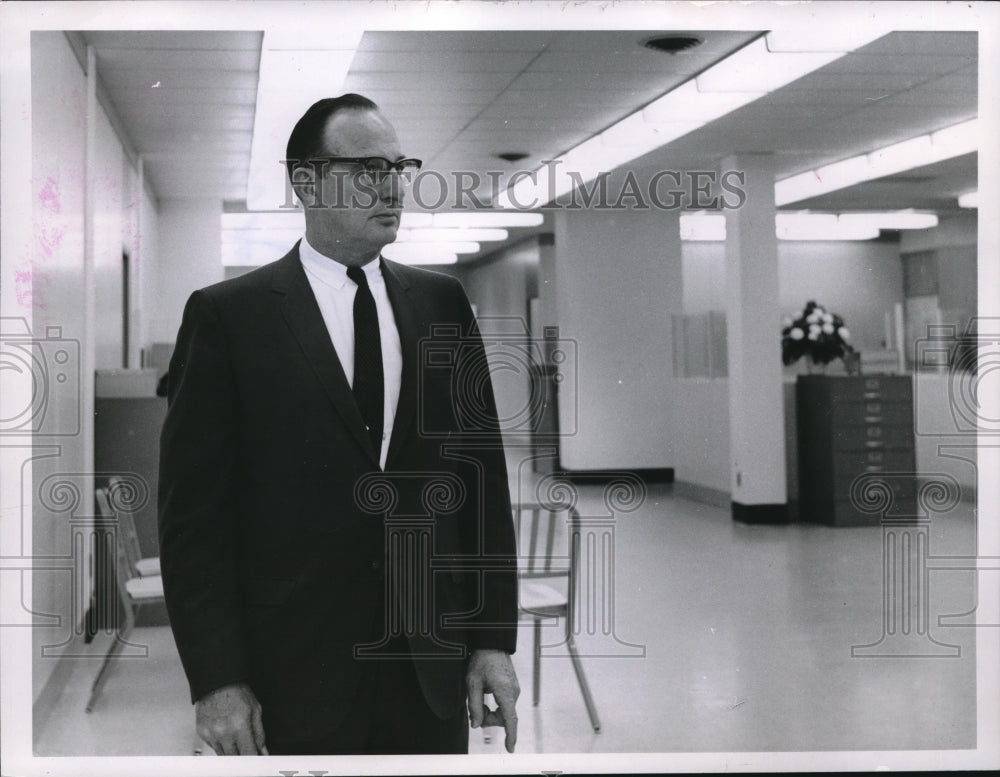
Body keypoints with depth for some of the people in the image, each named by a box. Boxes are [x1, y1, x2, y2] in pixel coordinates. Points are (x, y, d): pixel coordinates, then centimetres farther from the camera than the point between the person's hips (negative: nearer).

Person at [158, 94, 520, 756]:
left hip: (433, 671, 3)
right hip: (294, 683, -3)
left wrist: (494, 639, 2)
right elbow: (193, 513, -5)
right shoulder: (229, 315, -3)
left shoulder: (441, 302, 7)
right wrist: (216, 680, -11)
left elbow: (483, 476, 7)